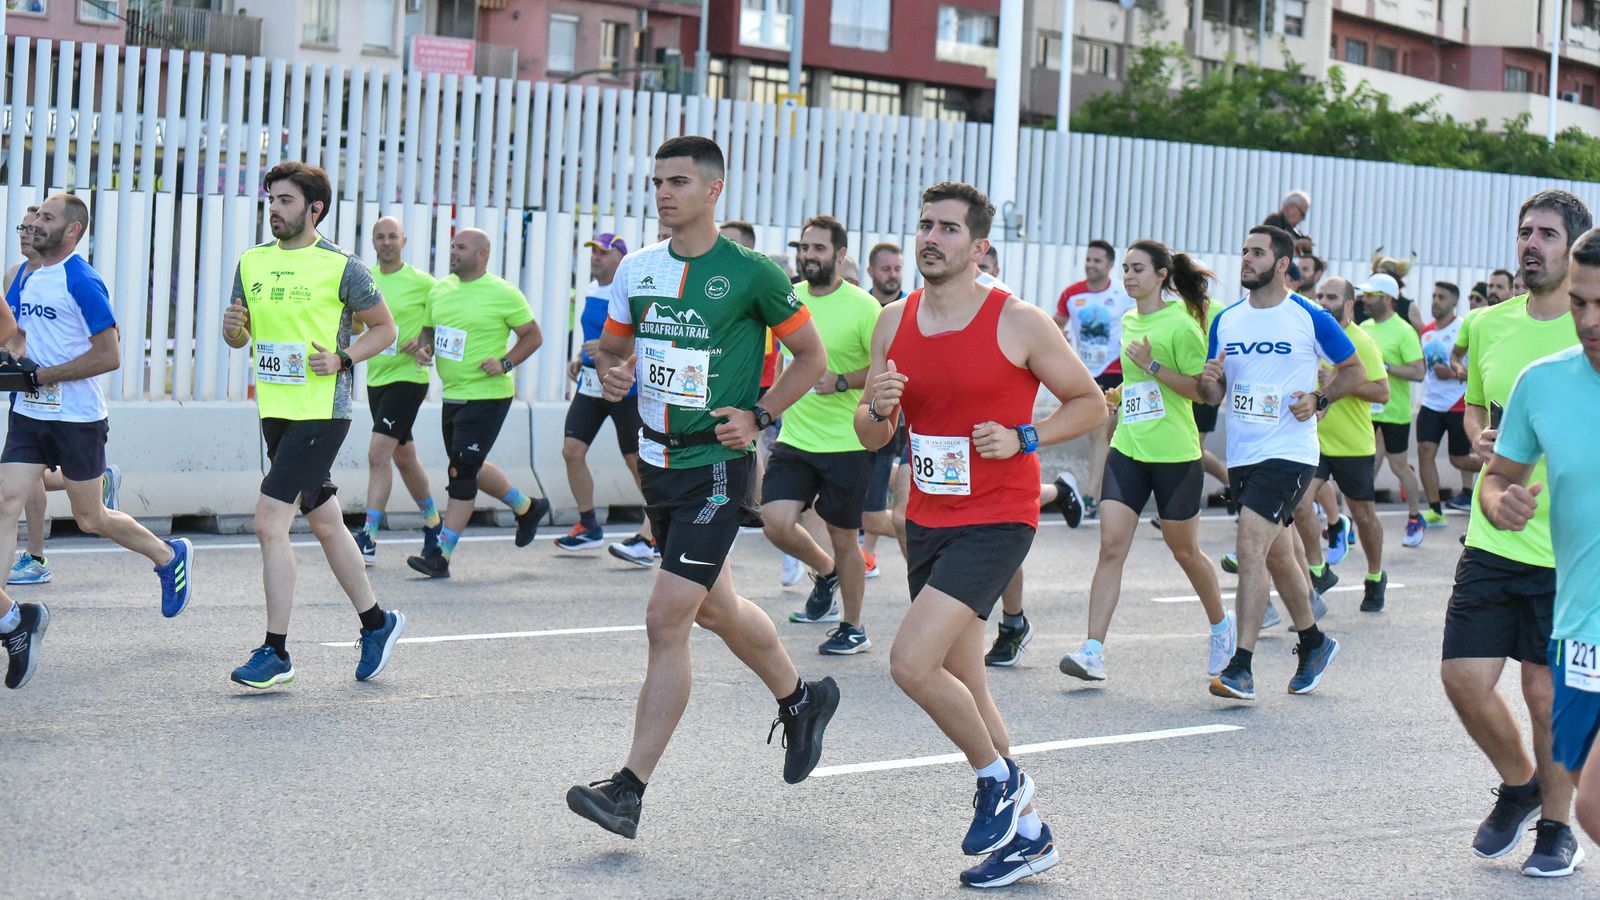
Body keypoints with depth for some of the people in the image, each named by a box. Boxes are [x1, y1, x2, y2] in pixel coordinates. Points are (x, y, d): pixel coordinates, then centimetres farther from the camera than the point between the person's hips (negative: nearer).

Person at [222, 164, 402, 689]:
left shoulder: (340, 266, -8)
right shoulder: (252, 262, 8)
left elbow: (384, 328, 1)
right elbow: (238, 337, 15)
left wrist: (341, 359, -14)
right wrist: (233, 327, -8)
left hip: (322, 413, -7)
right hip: (275, 411, 7)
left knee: (269, 522, -13)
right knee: (324, 523, 16)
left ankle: (276, 653, -6)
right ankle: (376, 621, 32)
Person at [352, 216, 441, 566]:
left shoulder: (421, 282, -9)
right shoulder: (365, 280, 7)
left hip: (408, 377, -6)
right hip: (376, 378, 7)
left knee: (378, 453, -16)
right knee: (403, 456, 17)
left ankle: (368, 538, -16)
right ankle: (432, 521, 35)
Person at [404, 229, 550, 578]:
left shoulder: (503, 294, -10)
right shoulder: (440, 290, 8)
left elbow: (533, 336, -3)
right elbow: (428, 330, 20)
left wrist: (505, 363, -16)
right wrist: (423, 349, -2)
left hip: (487, 397, -8)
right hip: (453, 395, 8)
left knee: (462, 471, -10)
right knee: (469, 467, 18)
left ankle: (441, 555, -6)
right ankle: (527, 507, 40)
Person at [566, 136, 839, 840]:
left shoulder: (751, 273, -10)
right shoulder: (637, 269, 5)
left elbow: (811, 356, 0)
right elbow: (612, 346, 17)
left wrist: (758, 416, -11)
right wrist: (613, 372, -6)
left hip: (715, 464, -7)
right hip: (656, 460, 7)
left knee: (666, 620, -12)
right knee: (715, 608, 21)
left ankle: (629, 790, -9)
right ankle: (800, 698, 47)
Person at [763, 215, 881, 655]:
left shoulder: (862, 306, -11)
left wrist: (841, 381, -21)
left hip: (846, 442, -4)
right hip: (794, 438, 4)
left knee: (843, 539, 6)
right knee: (777, 523, -11)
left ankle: (853, 629, 26)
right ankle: (826, 571, 21)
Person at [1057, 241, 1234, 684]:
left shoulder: (1181, 323, -11)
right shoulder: (1129, 321, 11)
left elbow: (1201, 389, -14)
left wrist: (1152, 367, -19)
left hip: (1175, 453, -5)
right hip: (1127, 449, 6)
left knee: (1184, 550, 10)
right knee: (1111, 545, -7)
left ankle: (1222, 626, 35)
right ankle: (1093, 650, -12)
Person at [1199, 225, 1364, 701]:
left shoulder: (1310, 319, -6)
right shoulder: (1226, 321, 9)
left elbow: (1353, 369, 7)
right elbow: (1214, 394, 14)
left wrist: (1318, 399, -10)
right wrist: (1209, 382, -10)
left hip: (1289, 452, -6)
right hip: (1241, 455, 6)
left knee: (1251, 542, -19)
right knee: (1276, 555, 17)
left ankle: (1241, 668, -20)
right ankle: (1314, 642, 37)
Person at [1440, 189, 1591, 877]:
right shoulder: (1488, 325, 6)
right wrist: (1480, 440, 2)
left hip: (1569, 552, -4)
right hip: (1492, 541, 4)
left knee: (1550, 693, 3)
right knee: (1463, 676, -1)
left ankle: (1556, 823, 25)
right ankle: (1518, 784, 27)